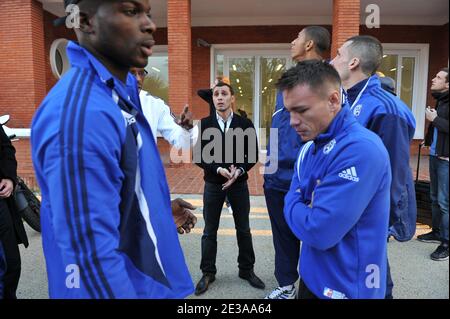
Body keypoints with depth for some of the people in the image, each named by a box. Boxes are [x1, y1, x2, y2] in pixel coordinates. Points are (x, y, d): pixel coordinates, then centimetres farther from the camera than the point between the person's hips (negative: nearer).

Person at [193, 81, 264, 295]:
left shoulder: (245, 124, -2)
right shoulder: (204, 124, -3)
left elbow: (253, 155, 0)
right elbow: (198, 156, -6)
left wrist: (239, 171, -16)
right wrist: (219, 169, -19)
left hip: (239, 184, 1)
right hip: (213, 184, 0)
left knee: (243, 229, 12)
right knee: (210, 231, 10)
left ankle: (246, 270, 31)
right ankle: (208, 273, 26)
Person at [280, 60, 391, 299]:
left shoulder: (361, 149, -27)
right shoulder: (310, 145, 2)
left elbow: (318, 232, -29)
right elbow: (293, 197, 9)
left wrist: (293, 206, -12)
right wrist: (304, 209, -10)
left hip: (346, 286, -7)